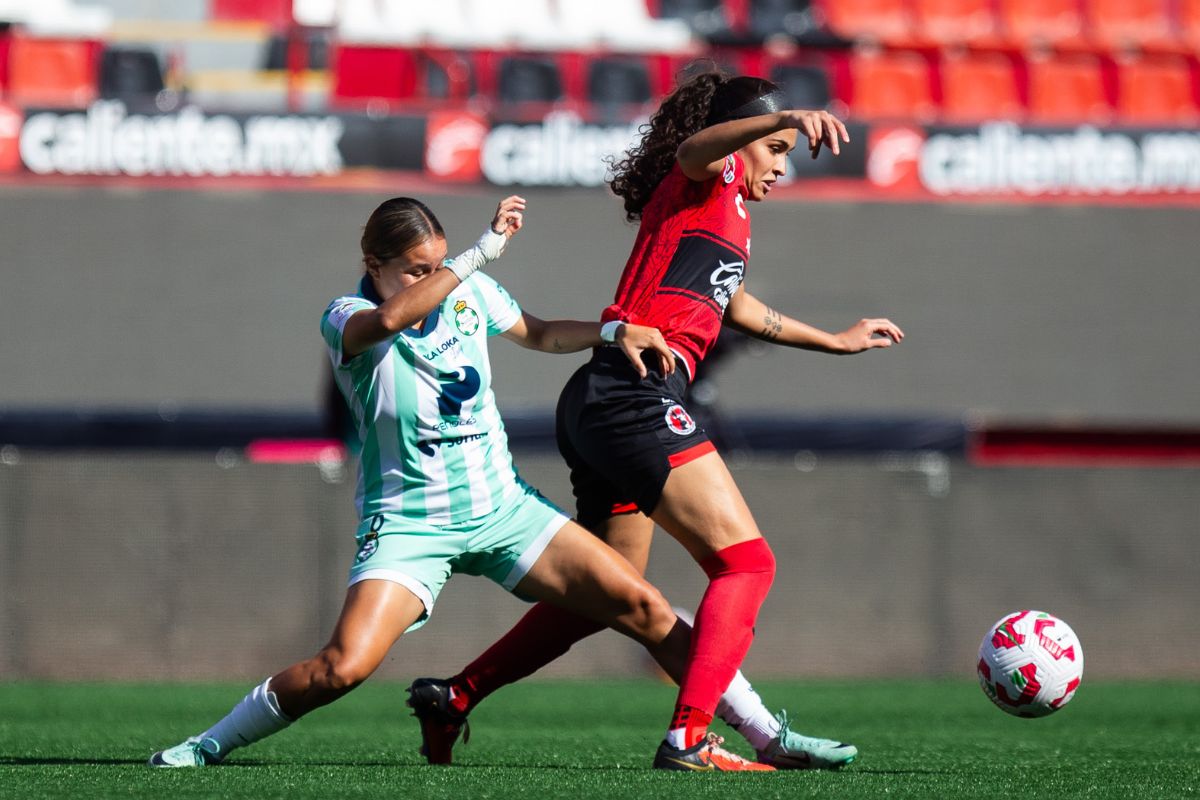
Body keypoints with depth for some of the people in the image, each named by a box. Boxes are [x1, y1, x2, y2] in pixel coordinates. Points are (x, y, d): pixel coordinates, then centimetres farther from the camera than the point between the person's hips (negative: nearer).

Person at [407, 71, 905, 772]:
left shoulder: (731, 211, 29)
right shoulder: (709, 180, 2)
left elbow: (730, 304, 47)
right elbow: (697, 145, -25)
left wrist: (835, 341, 57)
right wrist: (787, 118, -43)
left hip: (602, 403, 10)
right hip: (638, 393, -10)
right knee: (746, 563, -15)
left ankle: (453, 697, 26)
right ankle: (689, 739, -25)